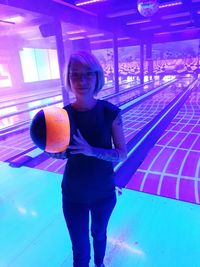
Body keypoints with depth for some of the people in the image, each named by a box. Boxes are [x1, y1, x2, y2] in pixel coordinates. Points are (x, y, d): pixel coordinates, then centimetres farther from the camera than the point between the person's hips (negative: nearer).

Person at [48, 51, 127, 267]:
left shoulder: (111, 113, -16)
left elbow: (122, 155, -16)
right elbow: (59, 153, -2)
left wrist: (90, 150, -31)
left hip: (104, 192, 1)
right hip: (74, 195, 0)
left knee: (99, 234, 29)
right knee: (80, 249, 16)